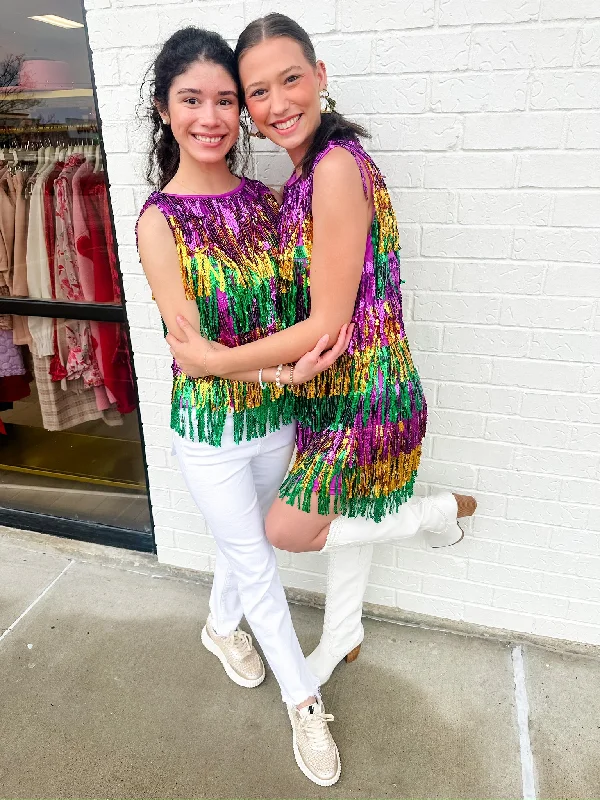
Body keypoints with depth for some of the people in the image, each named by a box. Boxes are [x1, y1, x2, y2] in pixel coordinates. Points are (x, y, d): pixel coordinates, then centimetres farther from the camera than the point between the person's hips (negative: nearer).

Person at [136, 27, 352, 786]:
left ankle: (222, 625, 56)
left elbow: (287, 302, 6)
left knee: (245, 539, 24)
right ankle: (305, 702, 34)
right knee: (256, 562, 11)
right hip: (210, 425, -4)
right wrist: (283, 371, -27)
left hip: (275, 414, 4)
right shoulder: (158, 220, -13)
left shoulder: (262, 198, -1)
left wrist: (304, 371, -12)